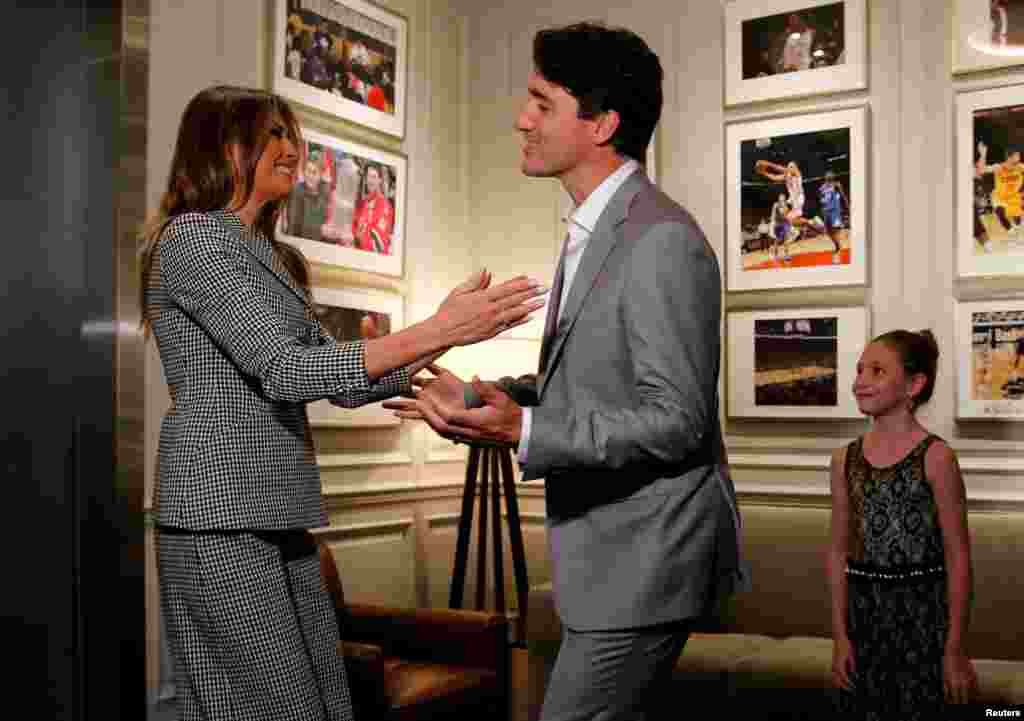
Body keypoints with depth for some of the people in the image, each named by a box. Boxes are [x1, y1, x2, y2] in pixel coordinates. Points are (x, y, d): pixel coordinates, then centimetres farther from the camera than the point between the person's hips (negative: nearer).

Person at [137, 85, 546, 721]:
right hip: (223, 518, -8)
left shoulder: (270, 257, 20)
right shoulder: (194, 238, -8)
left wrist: (446, 335, 2)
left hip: (278, 518, 9)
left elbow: (343, 382, 14)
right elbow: (283, 371, -19)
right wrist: (435, 331, -23)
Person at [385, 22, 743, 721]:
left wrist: (525, 431, -31)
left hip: (645, 559, -10)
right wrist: (474, 398, 9)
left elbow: (675, 420, -22)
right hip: (614, 555, 10)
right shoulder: (594, 232, 12)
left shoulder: (662, 241, -20)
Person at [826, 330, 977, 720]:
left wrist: (955, 648, -8)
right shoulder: (845, 459, 2)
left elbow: (958, 558, -8)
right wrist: (840, 635, 2)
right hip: (863, 609, 4)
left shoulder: (935, 456, -10)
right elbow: (838, 552, 5)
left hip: (921, 610, -4)